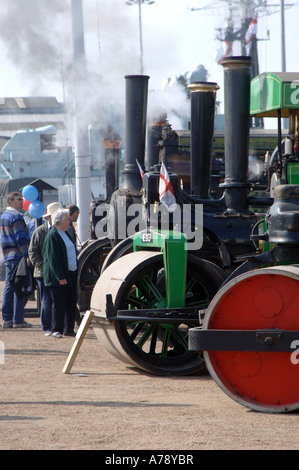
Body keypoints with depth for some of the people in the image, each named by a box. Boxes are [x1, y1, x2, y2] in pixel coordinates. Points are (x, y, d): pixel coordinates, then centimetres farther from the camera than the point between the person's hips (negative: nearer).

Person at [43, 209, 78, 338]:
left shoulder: (65, 234, 16)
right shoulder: (52, 236, -13)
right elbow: (53, 258, -17)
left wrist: (75, 271, 17)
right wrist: (60, 277, -21)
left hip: (71, 274, 9)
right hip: (58, 277, -9)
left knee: (71, 303, 9)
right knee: (59, 304, -4)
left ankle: (69, 329, 16)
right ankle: (56, 330, 3)